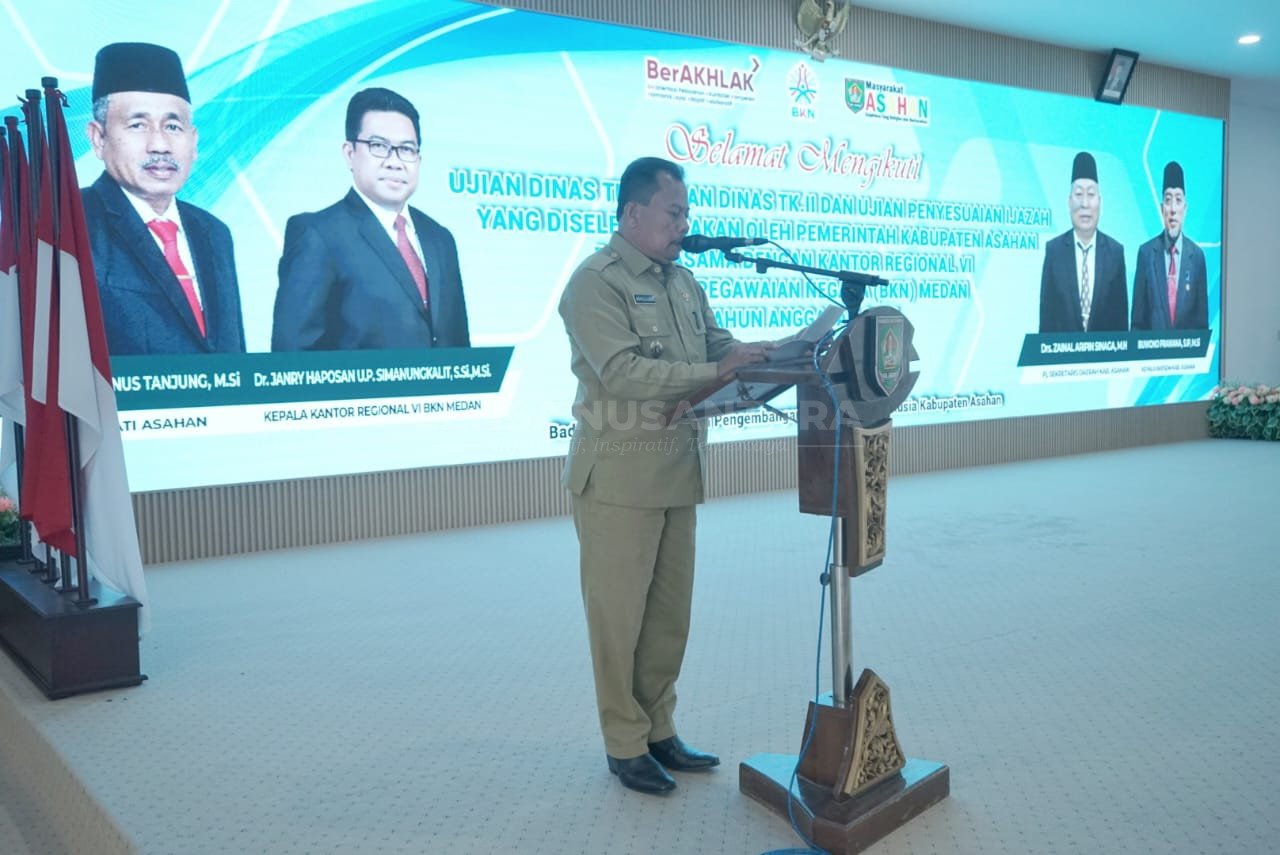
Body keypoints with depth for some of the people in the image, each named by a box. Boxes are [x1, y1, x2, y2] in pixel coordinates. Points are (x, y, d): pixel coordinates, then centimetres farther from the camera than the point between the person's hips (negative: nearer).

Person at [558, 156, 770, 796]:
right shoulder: (596, 282, -11)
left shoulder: (682, 281, 14)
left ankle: (660, 730, 28)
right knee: (619, 616, 4)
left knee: (670, 612, 15)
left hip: (677, 472, 8)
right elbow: (623, 372, -22)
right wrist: (714, 372, -23)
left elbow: (720, 346, 13)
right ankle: (625, 745, 17)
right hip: (619, 474, -8)